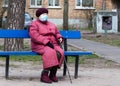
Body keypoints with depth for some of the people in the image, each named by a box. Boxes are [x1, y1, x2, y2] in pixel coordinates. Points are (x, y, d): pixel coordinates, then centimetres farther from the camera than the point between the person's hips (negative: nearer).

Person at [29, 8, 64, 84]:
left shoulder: (51, 25, 26)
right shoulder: (34, 24, 5)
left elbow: (57, 33, 31)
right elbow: (34, 35, -10)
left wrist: (59, 38, 4)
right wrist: (46, 41, -20)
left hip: (53, 45, 5)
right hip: (40, 46, -5)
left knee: (60, 53, -27)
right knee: (50, 52, -37)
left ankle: (53, 74, -19)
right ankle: (44, 75, -33)